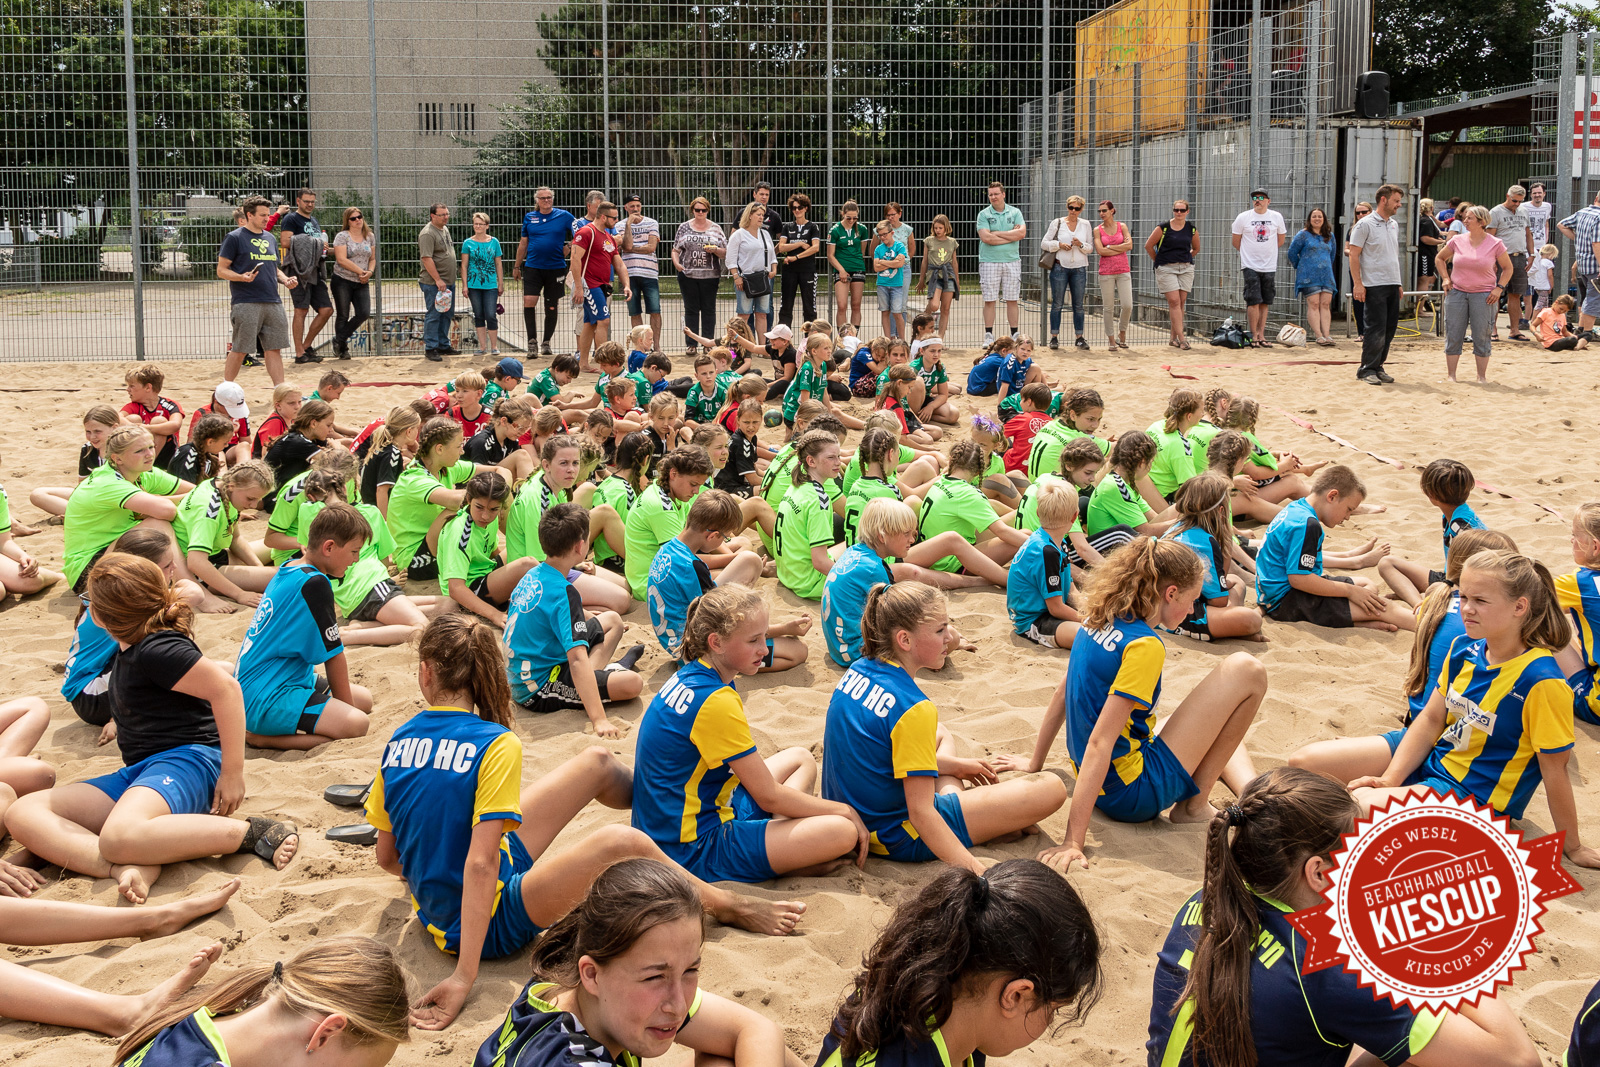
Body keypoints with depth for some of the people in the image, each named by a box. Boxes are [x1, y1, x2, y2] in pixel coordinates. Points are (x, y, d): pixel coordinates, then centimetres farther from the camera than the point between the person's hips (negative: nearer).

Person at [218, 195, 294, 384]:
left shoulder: (270, 238, 17)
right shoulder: (234, 238, -3)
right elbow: (221, 270, -5)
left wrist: (285, 280, 6)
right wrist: (241, 277, -22)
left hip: (273, 302, 6)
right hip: (246, 303, -6)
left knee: (274, 349, 5)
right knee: (240, 350, -3)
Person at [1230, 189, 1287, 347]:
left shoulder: (1276, 217, 6)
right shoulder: (1243, 217, -2)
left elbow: (1280, 240, 17)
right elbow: (1236, 242, 6)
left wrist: (1267, 252, 14)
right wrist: (1250, 253, 10)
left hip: (1269, 266, 3)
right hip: (1250, 266, -3)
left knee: (1265, 302, 6)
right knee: (1254, 301, -9)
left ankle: (1261, 335, 12)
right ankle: (1254, 336, -3)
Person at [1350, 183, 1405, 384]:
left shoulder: (1394, 225, 16)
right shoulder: (1365, 224, -7)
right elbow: (1353, 254, -9)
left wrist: (1398, 282, 19)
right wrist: (1357, 283, -16)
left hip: (1393, 285, 7)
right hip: (1374, 285, -7)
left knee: (1389, 329, 7)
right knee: (1376, 329, -9)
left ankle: (1377, 367, 15)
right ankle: (1367, 370, -2)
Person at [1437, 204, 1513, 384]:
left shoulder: (1495, 244, -4)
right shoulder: (1457, 241, 2)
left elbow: (1507, 268, 7)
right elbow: (1440, 258, 18)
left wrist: (1499, 288, -4)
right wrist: (1445, 279, 7)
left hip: (1483, 295, -2)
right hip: (1457, 292, 2)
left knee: (1482, 337, 2)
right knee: (1453, 335, 2)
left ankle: (1482, 376, 12)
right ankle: (1450, 375, 11)